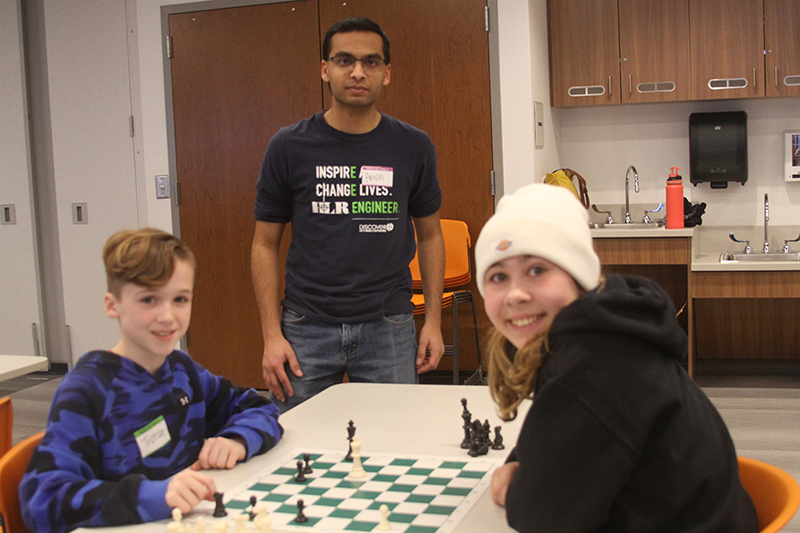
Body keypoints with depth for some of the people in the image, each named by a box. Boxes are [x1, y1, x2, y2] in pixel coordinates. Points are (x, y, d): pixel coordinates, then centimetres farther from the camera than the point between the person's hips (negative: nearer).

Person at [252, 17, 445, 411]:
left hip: (388, 329, 1)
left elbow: (430, 234, 12)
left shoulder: (413, 148, 3)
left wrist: (433, 320, 5)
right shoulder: (289, 147, -1)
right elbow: (266, 244, 3)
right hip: (306, 329, 0)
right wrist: (271, 334, -5)